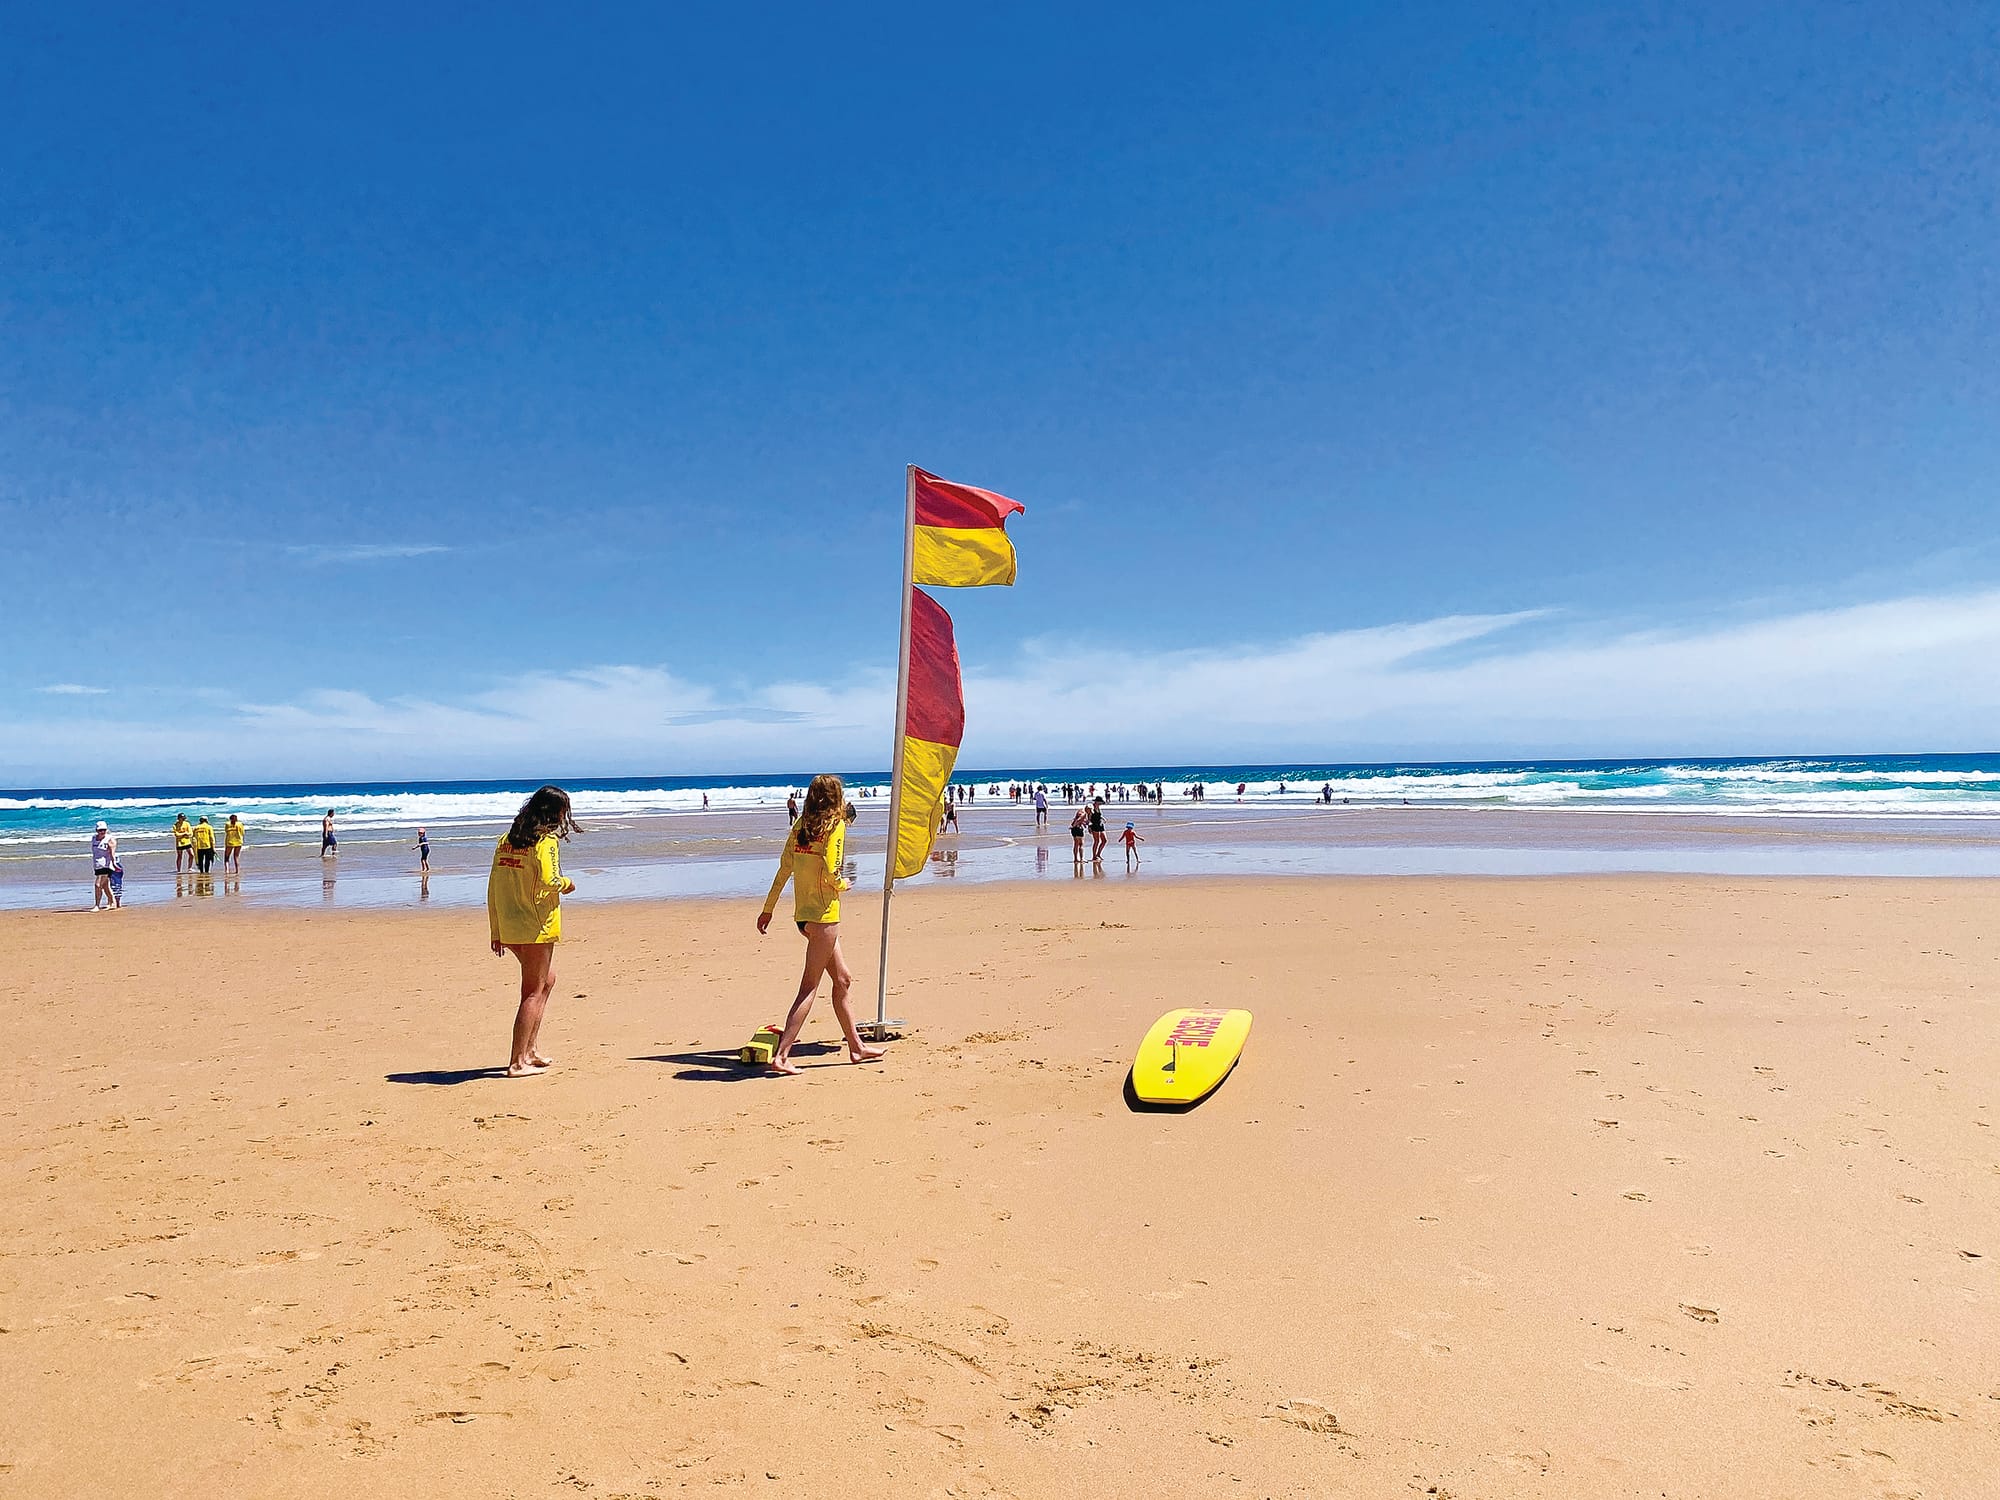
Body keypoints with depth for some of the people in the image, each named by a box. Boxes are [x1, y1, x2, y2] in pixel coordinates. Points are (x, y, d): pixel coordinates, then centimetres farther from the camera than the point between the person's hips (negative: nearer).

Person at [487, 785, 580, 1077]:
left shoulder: (506, 839, 9)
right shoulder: (546, 841, -11)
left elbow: (493, 887, 9)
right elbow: (549, 880, -25)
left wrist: (496, 931, 14)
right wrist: (567, 885, -2)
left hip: (509, 927, 7)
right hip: (537, 926, -7)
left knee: (546, 980, 23)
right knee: (534, 992, 2)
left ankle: (532, 1048, 22)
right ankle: (518, 1062, 4)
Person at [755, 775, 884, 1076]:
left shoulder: (801, 825, 8)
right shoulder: (835, 826, -12)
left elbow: (783, 868, 8)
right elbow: (830, 874, -20)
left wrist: (768, 909, 12)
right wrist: (843, 885, 2)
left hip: (803, 913, 8)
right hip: (824, 915, -8)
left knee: (843, 979, 18)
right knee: (810, 987, -4)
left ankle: (856, 1047, 27)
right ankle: (781, 1055, -7)